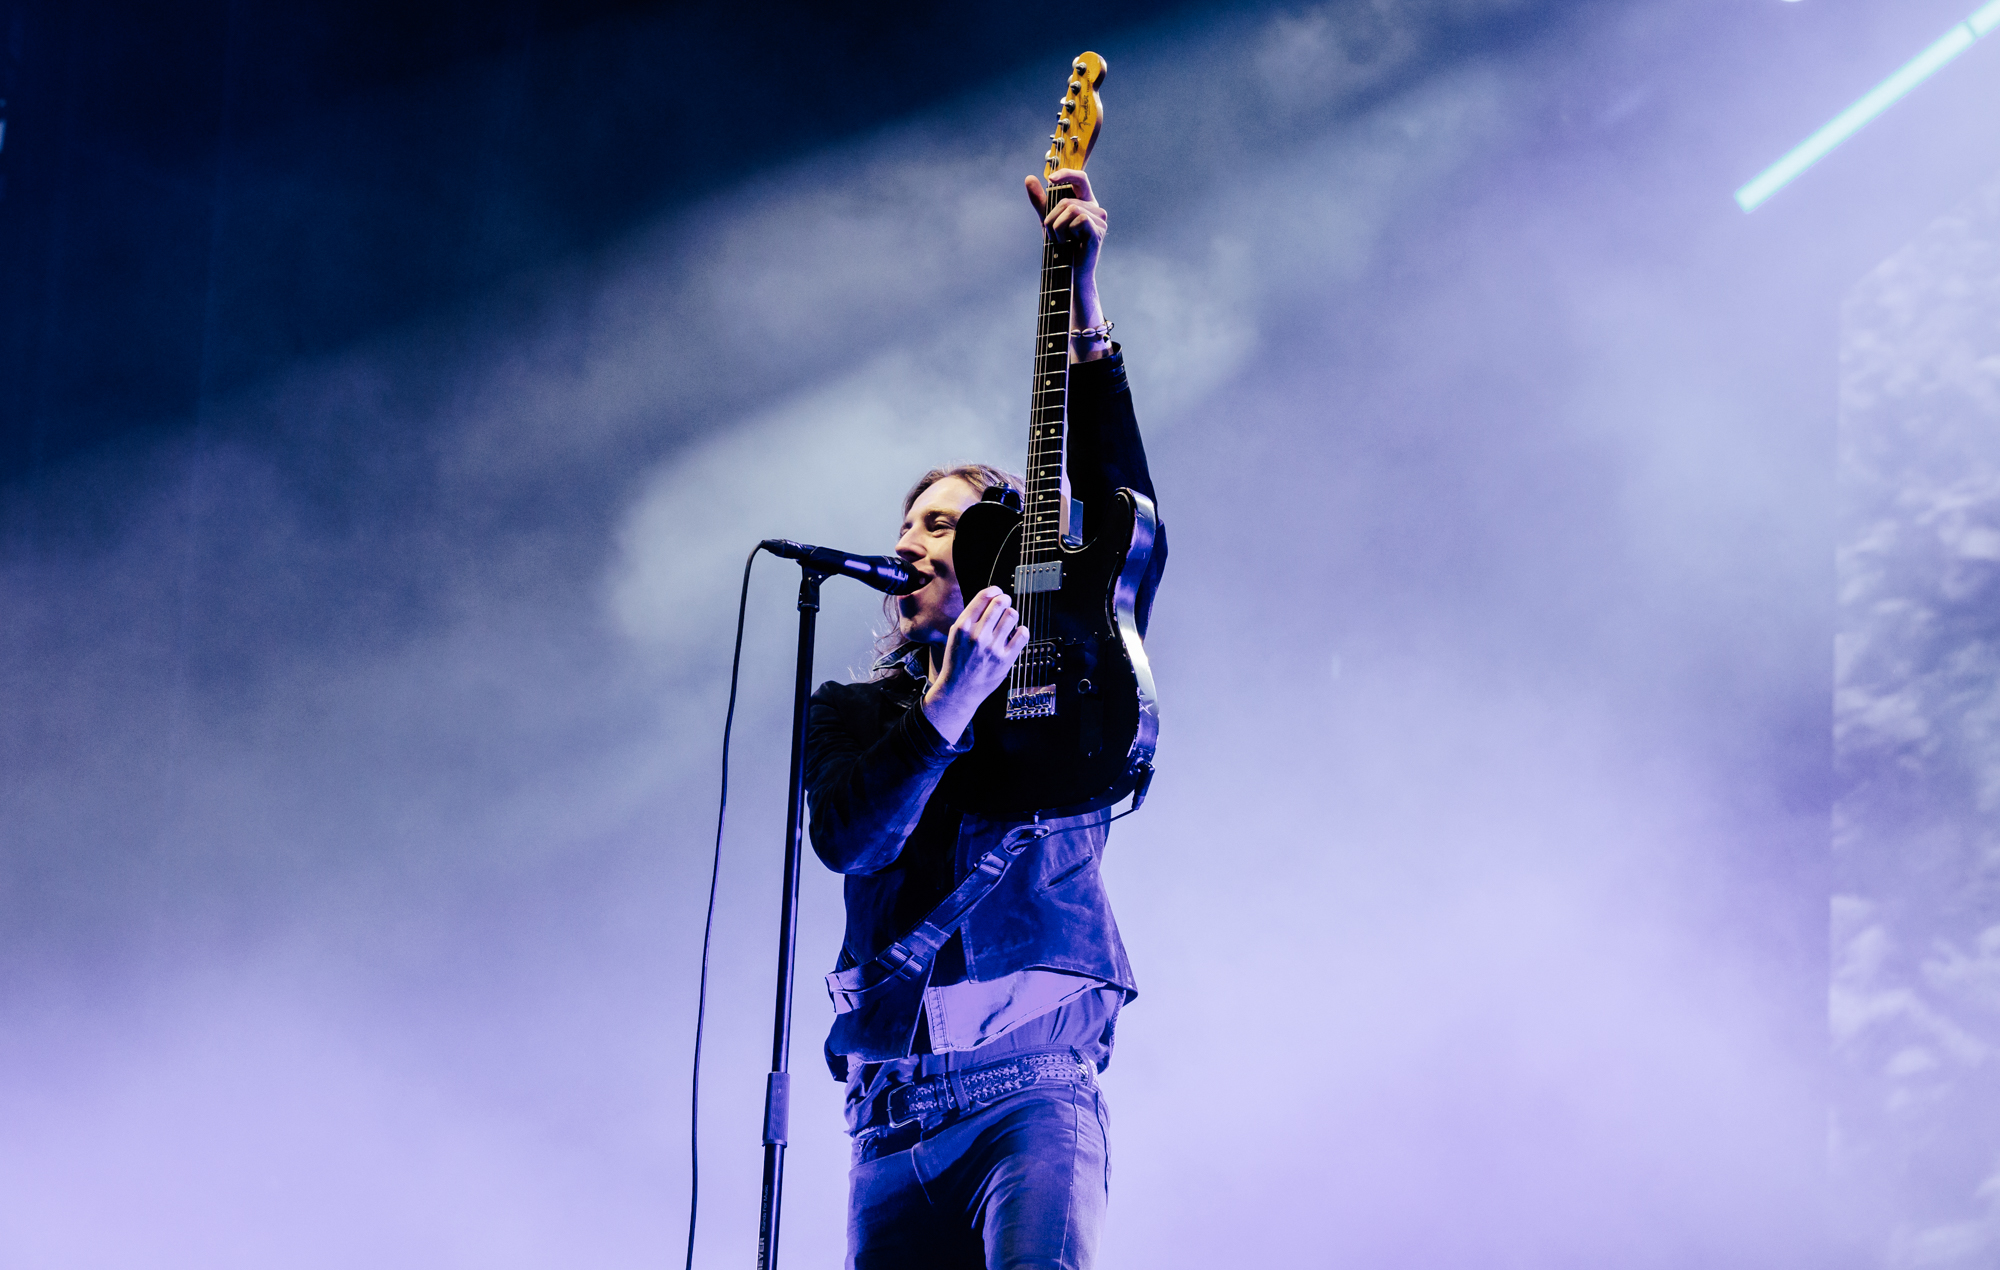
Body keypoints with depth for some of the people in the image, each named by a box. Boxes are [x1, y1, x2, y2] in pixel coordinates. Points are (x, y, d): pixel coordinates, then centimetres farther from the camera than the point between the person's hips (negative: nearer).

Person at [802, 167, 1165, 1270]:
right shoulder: (847, 710, 18)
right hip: (891, 1119, 4)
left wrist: (1082, 303, -8)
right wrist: (952, 702, -15)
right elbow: (843, 836, -2)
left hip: (1030, 1085, -4)